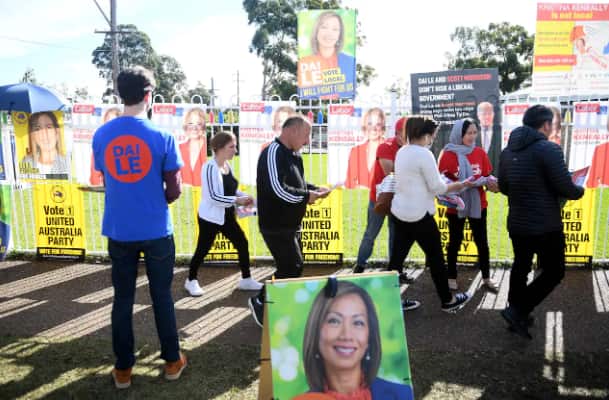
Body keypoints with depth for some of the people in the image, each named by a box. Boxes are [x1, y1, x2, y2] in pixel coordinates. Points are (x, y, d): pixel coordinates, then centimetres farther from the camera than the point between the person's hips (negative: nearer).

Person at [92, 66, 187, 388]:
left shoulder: (101, 135, -2)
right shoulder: (161, 136, -12)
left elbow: (106, 181, 10)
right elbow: (174, 190, -8)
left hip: (118, 231, 3)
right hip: (156, 231, -2)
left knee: (123, 299, 13)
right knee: (162, 296, 12)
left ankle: (123, 368, 23)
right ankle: (172, 361, 24)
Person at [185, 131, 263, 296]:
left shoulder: (228, 165, 6)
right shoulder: (210, 167, -21)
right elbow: (213, 196, -25)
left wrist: (245, 196, -3)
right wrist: (237, 200, -23)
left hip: (227, 216, 8)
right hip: (210, 217, -8)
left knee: (242, 244, 7)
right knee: (203, 249, 6)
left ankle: (246, 279, 20)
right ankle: (191, 281, 26)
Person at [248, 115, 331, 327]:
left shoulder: (294, 155, 12)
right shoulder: (273, 153, -19)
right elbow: (277, 189, -29)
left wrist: (315, 189, 3)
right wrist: (306, 196, -18)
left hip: (291, 224, 10)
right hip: (276, 225, -10)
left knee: (289, 267, 15)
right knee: (293, 267, -6)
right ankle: (260, 301, 12)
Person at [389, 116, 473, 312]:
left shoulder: (402, 152, 8)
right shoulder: (424, 154, -18)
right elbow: (437, 187, -14)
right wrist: (461, 185, 1)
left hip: (399, 212, 8)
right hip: (419, 215, -8)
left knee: (397, 257, 11)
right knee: (436, 257, 9)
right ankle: (447, 300, 24)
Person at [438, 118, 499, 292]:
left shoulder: (480, 153, 1)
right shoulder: (448, 155, -10)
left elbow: (487, 176, 7)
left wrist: (490, 183, -14)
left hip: (478, 205, 3)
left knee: (482, 242, 9)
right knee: (455, 242, 10)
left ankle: (486, 278, 23)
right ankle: (452, 278, 23)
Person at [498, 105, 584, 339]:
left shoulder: (508, 151, 5)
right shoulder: (549, 149, -17)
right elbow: (566, 189, -15)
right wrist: (580, 191, 6)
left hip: (516, 223, 7)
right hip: (545, 226, -7)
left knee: (520, 267, 20)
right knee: (554, 272, 8)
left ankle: (516, 315, 29)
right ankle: (518, 311, 1)